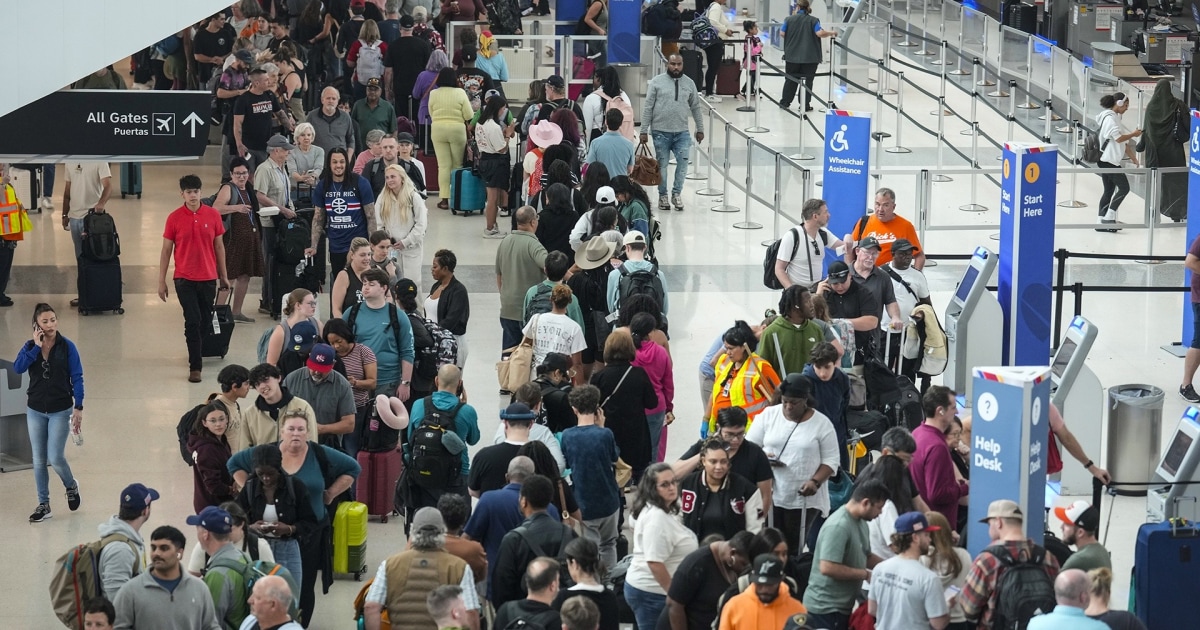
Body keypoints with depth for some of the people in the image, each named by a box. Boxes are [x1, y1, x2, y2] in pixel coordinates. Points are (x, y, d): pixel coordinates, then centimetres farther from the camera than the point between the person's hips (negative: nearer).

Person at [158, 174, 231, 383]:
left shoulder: (213, 215, 0)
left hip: (208, 278, 2)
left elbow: (219, 246, 9)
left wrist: (223, 276, 11)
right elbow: (166, 250, 1)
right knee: (193, 320, -9)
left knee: (205, 321, 11)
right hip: (185, 279, -2)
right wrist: (162, 281, 0)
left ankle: (196, 353, 31)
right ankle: (195, 366, -5)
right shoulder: (174, 218, -4)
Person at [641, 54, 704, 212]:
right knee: (662, 164, 5)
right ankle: (663, 196, 17)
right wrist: (644, 131, -5)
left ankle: (676, 194, 9)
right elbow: (647, 107, -2)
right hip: (660, 131, -2)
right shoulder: (657, 82, -2)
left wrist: (700, 129, 13)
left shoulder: (689, 83, 6)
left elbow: (696, 108, 14)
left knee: (683, 162, -6)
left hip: (681, 132, 2)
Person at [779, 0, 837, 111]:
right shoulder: (813, 20, -5)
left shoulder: (790, 19, -1)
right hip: (810, 57, -2)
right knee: (807, 81, 5)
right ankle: (805, 105, 5)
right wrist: (831, 33, 2)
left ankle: (784, 102, 18)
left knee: (791, 80, 13)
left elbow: (782, 33, 4)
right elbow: (820, 33, -15)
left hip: (792, 56, 2)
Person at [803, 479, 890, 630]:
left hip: (842, 606, 10)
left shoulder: (860, 521, 7)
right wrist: (865, 574, -21)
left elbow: (866, 556, 21)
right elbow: (827, 568, -30)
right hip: (825, 608, -10)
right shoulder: (838, 526, -23)